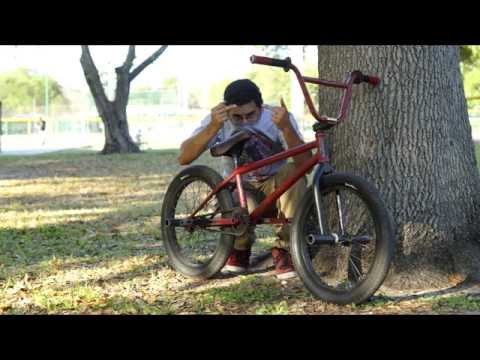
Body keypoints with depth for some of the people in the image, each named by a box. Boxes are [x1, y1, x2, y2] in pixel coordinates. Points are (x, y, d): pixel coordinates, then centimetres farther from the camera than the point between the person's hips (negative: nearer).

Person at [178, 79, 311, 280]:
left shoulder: (276, 117, -21)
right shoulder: (219, 120, -17)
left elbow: (304, 163, -34)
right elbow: (183, 158, -30)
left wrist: (286, 128, -49)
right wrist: (213, 127, -43)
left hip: (273, 187, 0)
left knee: (293, 173, -32)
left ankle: (283, 250, -18)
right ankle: (240, 249, 2)